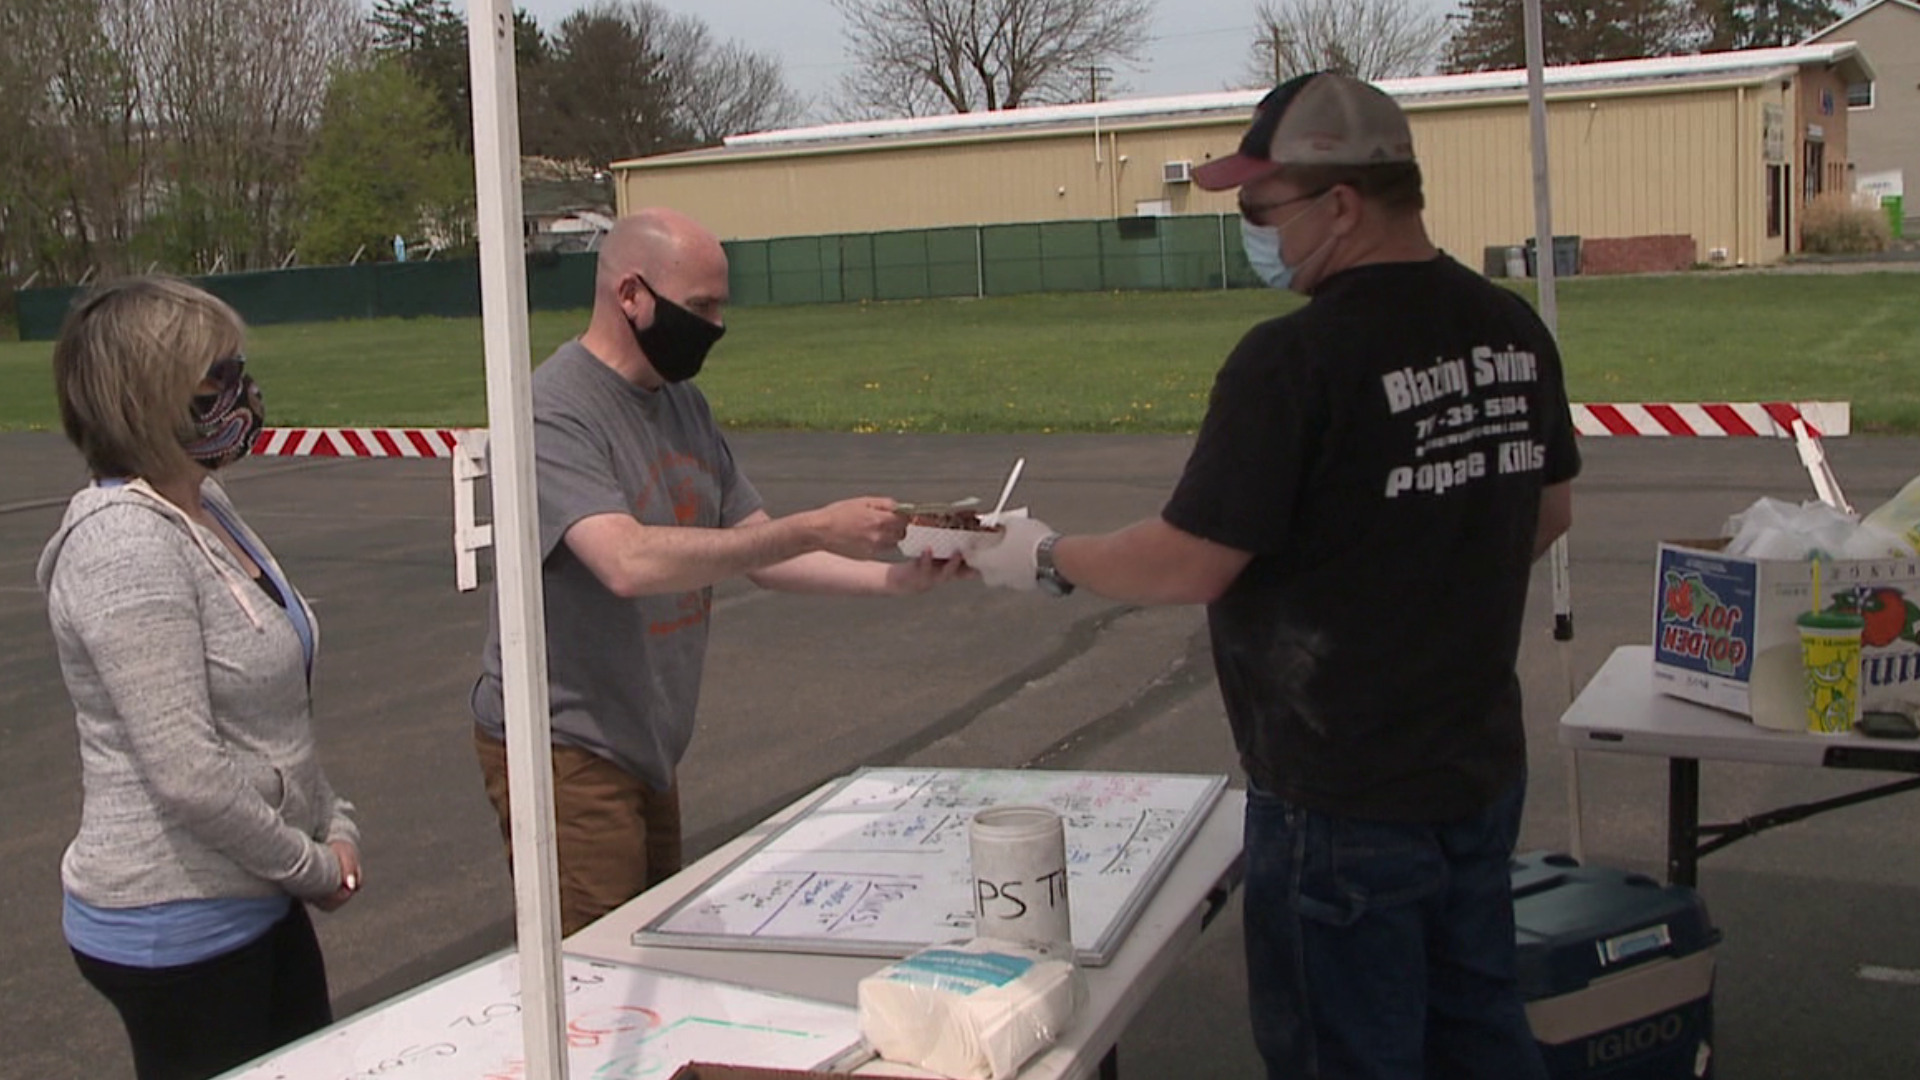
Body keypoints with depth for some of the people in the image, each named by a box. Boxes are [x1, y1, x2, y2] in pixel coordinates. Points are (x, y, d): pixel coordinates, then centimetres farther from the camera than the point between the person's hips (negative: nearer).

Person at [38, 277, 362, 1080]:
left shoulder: (205, 509, 7)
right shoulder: (127, 548, -22)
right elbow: (189, 776, -26)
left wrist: (337, 829, 5)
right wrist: (315, 868, -13)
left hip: (257, 902, 9)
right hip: (176, 928, -9)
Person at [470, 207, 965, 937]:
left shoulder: (683, 403, 9)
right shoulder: (554, 412, -19)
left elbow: (757, 551, 10)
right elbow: (630, 562, -33)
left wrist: (897, 578, -4)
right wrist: (814, 530, -31)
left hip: (650, 746, 9)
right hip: (567, 749, -8)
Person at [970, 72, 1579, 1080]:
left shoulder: (1292, 361, -23)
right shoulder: (1512, 330, 1)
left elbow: (1192, 566, -21)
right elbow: (1549, 512, 13)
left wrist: (1047, 560, -6)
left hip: (1345, 798, -8)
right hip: (1482, 767, 8)